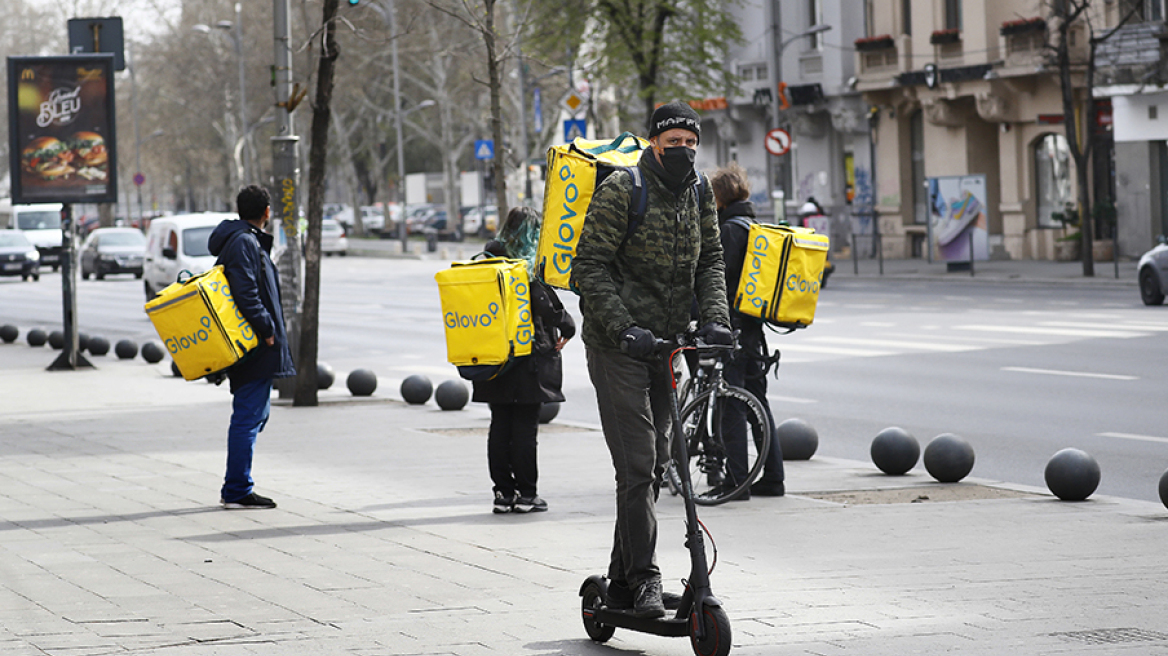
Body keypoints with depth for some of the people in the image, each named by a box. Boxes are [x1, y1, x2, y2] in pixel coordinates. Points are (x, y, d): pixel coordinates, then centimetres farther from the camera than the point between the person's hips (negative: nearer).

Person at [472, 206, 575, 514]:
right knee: (525, 426, -1)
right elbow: (545, 304, -16)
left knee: (500, 426, 8)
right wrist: (567, 325, 1)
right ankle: (526, 493, 0)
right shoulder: (532, 264, -11)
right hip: (528, 358, -5)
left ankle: (503, 492, 9)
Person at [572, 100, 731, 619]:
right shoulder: (621, 192, -13)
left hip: (666, 343, 7)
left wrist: (714, 319, -8)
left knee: (653, 465, 10)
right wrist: (623, 328, -24)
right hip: (619, 344, -7)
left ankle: (621, 581, 19)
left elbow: (710, 261, 10)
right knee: (637, 465, -13)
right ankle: (643, 579, -9)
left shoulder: (698, 196, 6)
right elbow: (590, 266, -14)